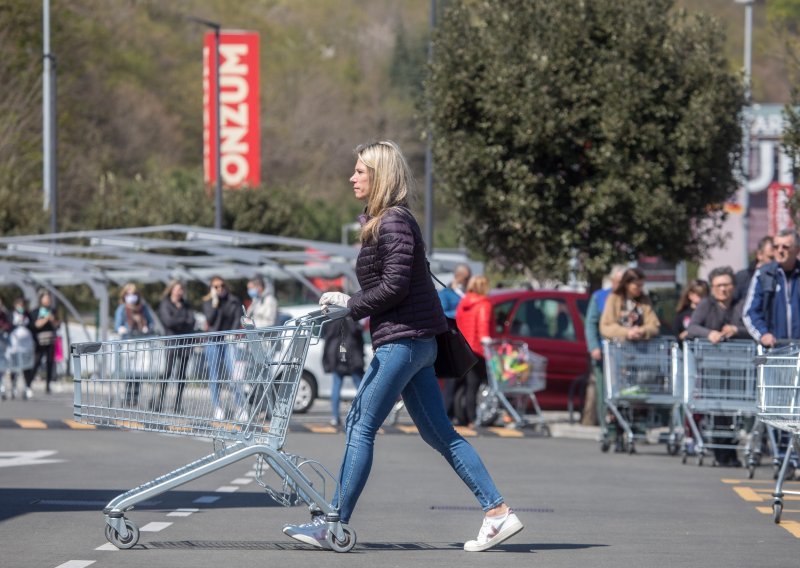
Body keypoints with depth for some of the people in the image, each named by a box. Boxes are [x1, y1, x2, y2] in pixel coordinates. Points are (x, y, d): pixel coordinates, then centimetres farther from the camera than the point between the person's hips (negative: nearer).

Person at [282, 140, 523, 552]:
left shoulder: (394, 222, -13)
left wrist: (351, 305, -9)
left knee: (360, 426, -7)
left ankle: (333, 525, -6)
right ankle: (498, 512, 6)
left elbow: (394, 285, -19)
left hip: (402, 338, -10)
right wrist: (346, 302, 9)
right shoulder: (378, 222, 17)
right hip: (413, 340, 10)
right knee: (438, 433, 9)